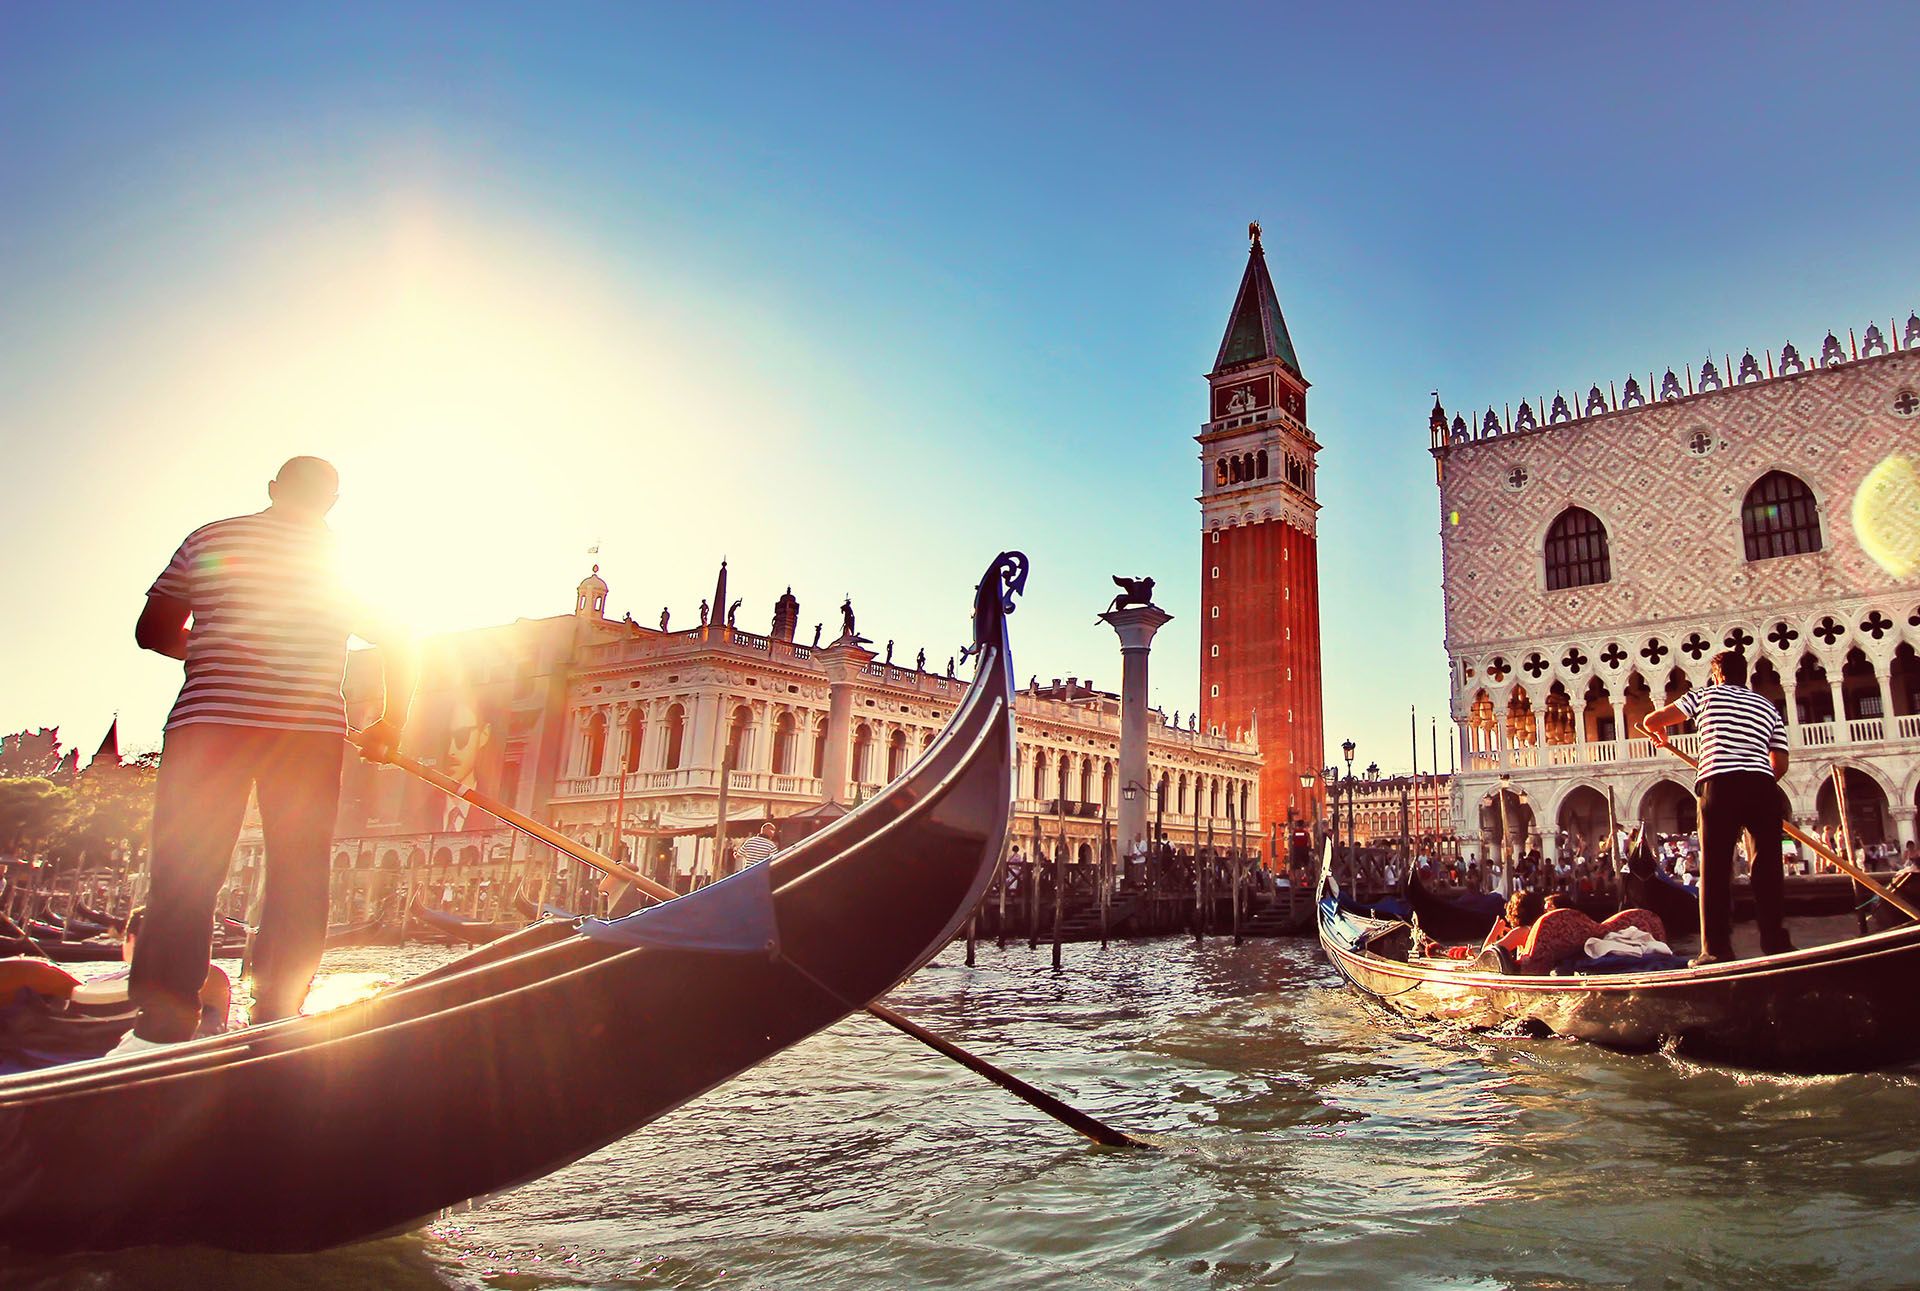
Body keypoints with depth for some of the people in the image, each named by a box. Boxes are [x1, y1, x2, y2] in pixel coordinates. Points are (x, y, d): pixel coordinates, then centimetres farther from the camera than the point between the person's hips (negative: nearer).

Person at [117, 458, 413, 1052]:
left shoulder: (208, 539, 10)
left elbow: (153, 633, 11)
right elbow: (397, 647, 8)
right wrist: (390, 729, 17)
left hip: (207, 721, 0)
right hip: (311, 732, 0)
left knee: (183, 876, 3)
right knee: (298, 881, 5)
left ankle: (161, 1029, -3)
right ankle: (277, 1024, 5)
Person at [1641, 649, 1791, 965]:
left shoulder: (1706, 696, 14)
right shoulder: (1769, 708, 23)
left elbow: (1651, 721, 12)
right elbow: (1780, 764, 17)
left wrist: (1661, 737, 34)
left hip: (1721, 785, -3)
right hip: (1762, 787, 3)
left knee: (1715, 867, -2)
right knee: (1767, 864, 10)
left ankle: (1717, 948, -4)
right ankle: (1775, 942, 11)